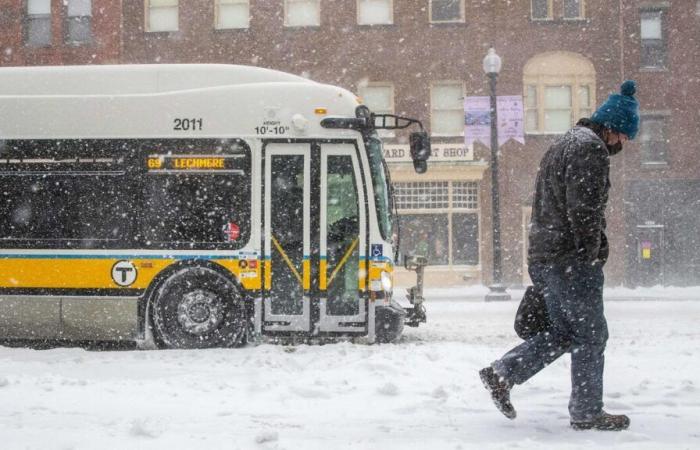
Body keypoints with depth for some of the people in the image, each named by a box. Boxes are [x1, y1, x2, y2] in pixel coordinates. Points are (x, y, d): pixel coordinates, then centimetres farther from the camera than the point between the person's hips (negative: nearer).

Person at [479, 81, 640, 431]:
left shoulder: (563, 145, 22)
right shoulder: (591, 148, -12)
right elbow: (584, 210, -20)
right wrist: (591, 255, -11)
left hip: (543, 258, 10)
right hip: (572, 260, -10)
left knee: (564, 331, 16)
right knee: (591, 334, 1)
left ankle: (501, 374, 9)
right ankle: (587, 413, 7)